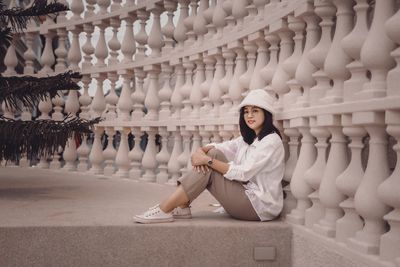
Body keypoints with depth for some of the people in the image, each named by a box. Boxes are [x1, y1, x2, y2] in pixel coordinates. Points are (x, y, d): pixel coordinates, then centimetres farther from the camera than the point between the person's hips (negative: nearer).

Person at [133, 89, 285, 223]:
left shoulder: (271, 141, -12)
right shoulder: (248, 139, 17)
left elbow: (243, 173, -21)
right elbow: (217, 147, 8)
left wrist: (208, 160, -22)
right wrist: (201, 151, -15)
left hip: (260, 205, -8)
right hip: (247, 193, 8)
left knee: (208, 170, -16)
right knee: (213, 153, -3)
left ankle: (164, 211, -16)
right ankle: (181, 207, -8)